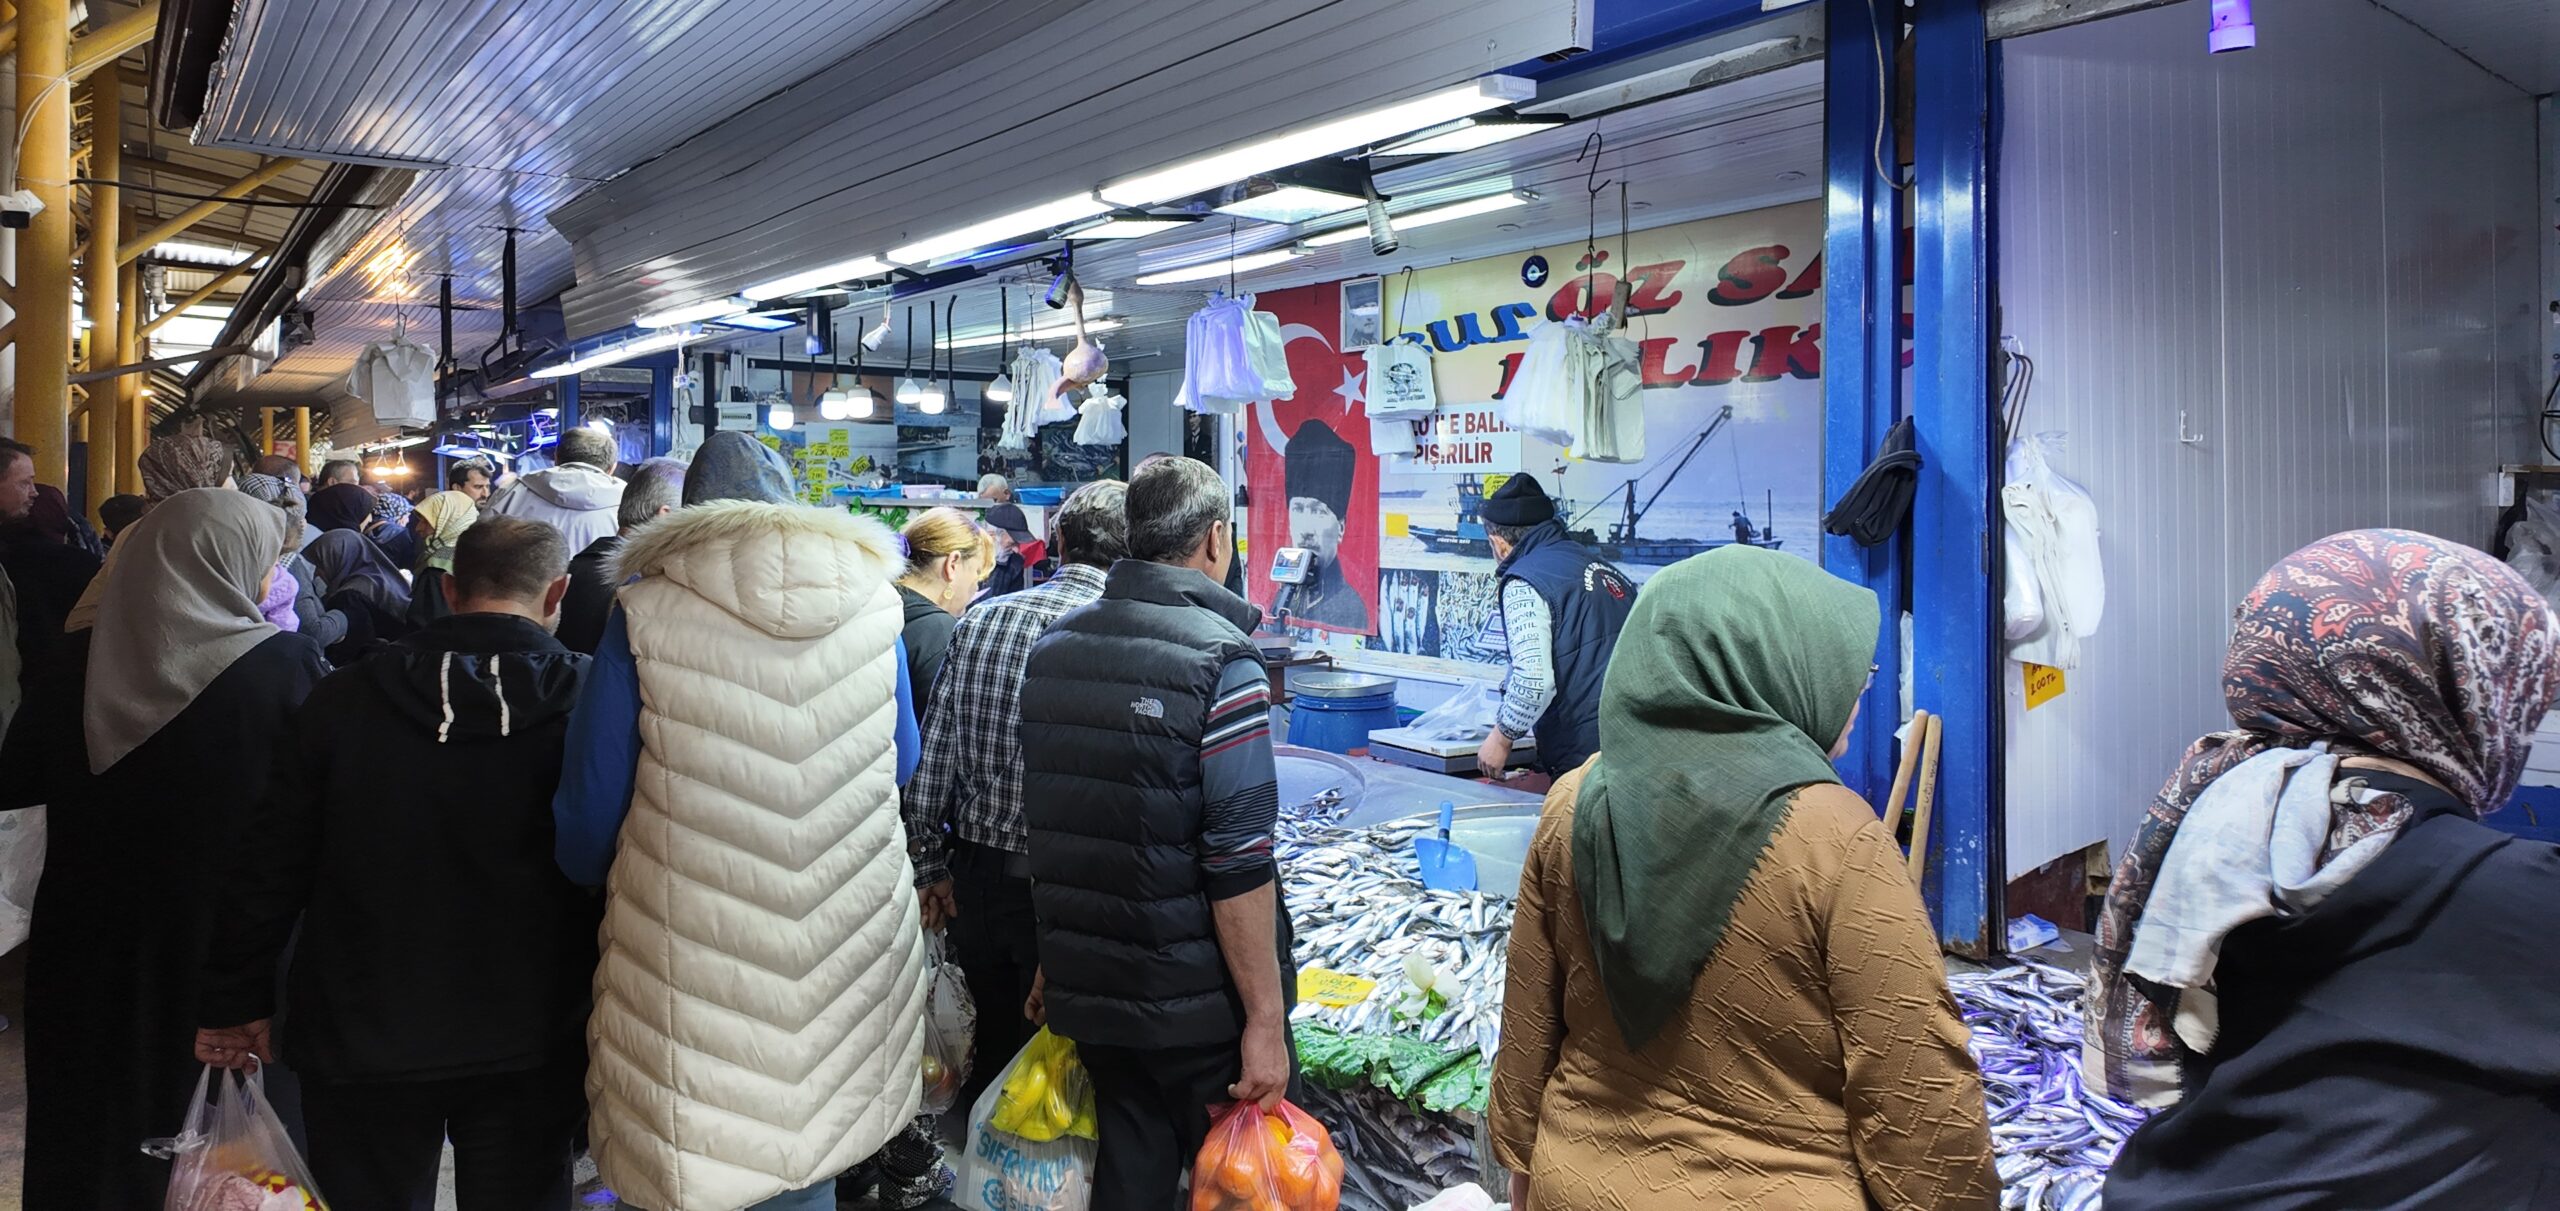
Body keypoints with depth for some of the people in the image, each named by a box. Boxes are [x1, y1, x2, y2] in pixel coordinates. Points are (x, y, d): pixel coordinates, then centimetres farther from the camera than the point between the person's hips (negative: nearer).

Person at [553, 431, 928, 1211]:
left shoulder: (648, 611, -7)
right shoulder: (872, 601, 0)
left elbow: (589, 806, -1)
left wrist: (594, 880, 20)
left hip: (690, 968, -2)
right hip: (847, 953, 2)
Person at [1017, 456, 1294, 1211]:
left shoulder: (1053, 647, 4)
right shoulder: (1217, 660, -17)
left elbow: (1047, 825, 12)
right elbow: (1238, 863, -21)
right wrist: (1266, 1019, -16)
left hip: (1085, 990, 6)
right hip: (1198, 1005, -6)